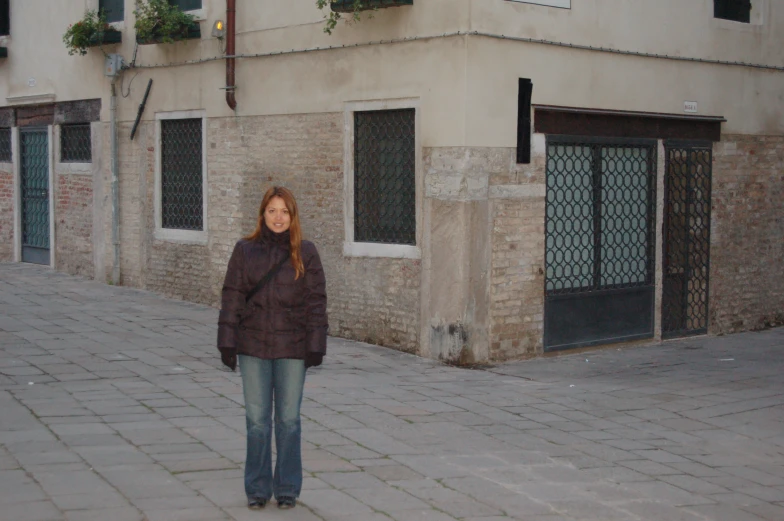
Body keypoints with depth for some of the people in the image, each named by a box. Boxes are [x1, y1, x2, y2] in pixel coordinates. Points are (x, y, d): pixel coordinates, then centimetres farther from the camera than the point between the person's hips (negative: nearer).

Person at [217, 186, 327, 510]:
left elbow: (316, 301, -1)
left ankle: (287, 489, 19)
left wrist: (316, 345, -6)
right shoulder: (245, 251, 1)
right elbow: (231, 297, 2)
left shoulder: (305, 253, 0)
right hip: (253, 348, 1)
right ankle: (258, 489, 17)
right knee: (257, 420, 6)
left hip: (292, 349, -1)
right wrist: (227, 342, -3)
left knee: (288, 419, 8)